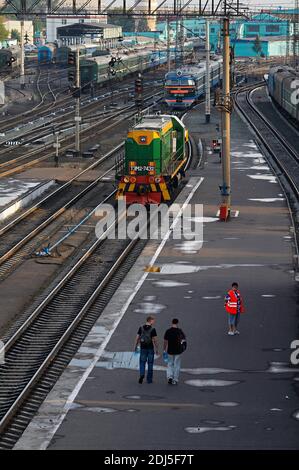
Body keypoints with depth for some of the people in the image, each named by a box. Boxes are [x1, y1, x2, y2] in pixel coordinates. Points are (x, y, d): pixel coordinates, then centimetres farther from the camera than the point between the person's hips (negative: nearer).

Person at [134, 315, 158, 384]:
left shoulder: (141, 328, -1)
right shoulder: (153, 329, -10)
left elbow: (137, 338, 0)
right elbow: (155, 340, -11)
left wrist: (135, 346, 8)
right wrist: (156, 349, -2)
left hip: (143, 348, 2)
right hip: (150, 348, -2)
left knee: (142, 362, 10)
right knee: (150, 363, 9)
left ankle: (142, 374, -15)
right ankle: (149, 379, 12)